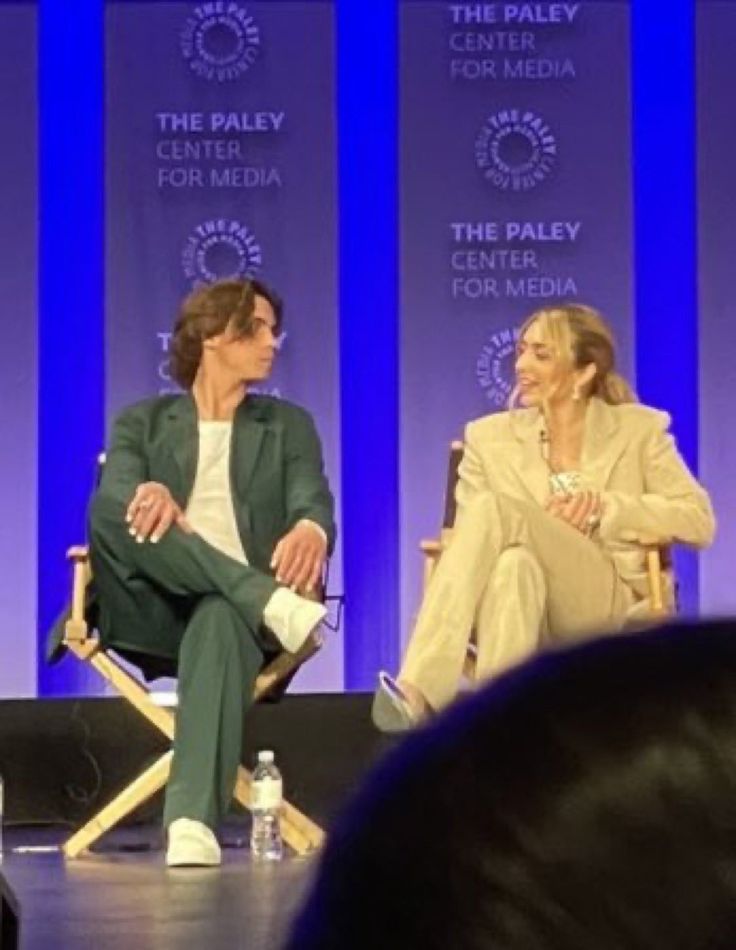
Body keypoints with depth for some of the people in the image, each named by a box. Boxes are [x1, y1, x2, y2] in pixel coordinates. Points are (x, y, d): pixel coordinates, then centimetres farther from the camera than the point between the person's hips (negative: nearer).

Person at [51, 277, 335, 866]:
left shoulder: (288, 425, 21)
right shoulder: (143, 422, 20)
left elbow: (313, 502, 2)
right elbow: (116, 492, -1)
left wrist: (310, 529, -26)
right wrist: (148, 496, -28)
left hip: (233, 604, -1)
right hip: (153, 612, 1)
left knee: (219, 620, -40)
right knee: (111, 510, -29)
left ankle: (193, 822, -58)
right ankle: (273, 605, -39)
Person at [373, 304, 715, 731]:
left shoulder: (639, 430, 12)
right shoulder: (490, 437, 15)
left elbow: (699, 521, 5)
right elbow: (475, 539, 6)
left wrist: (605, 507, -7)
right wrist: (544, 529, -13)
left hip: (606, 606, -2)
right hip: (530, 592, 2)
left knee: (496, 508, -30)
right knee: (515, 563, -38)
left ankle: (420, 689, -45)